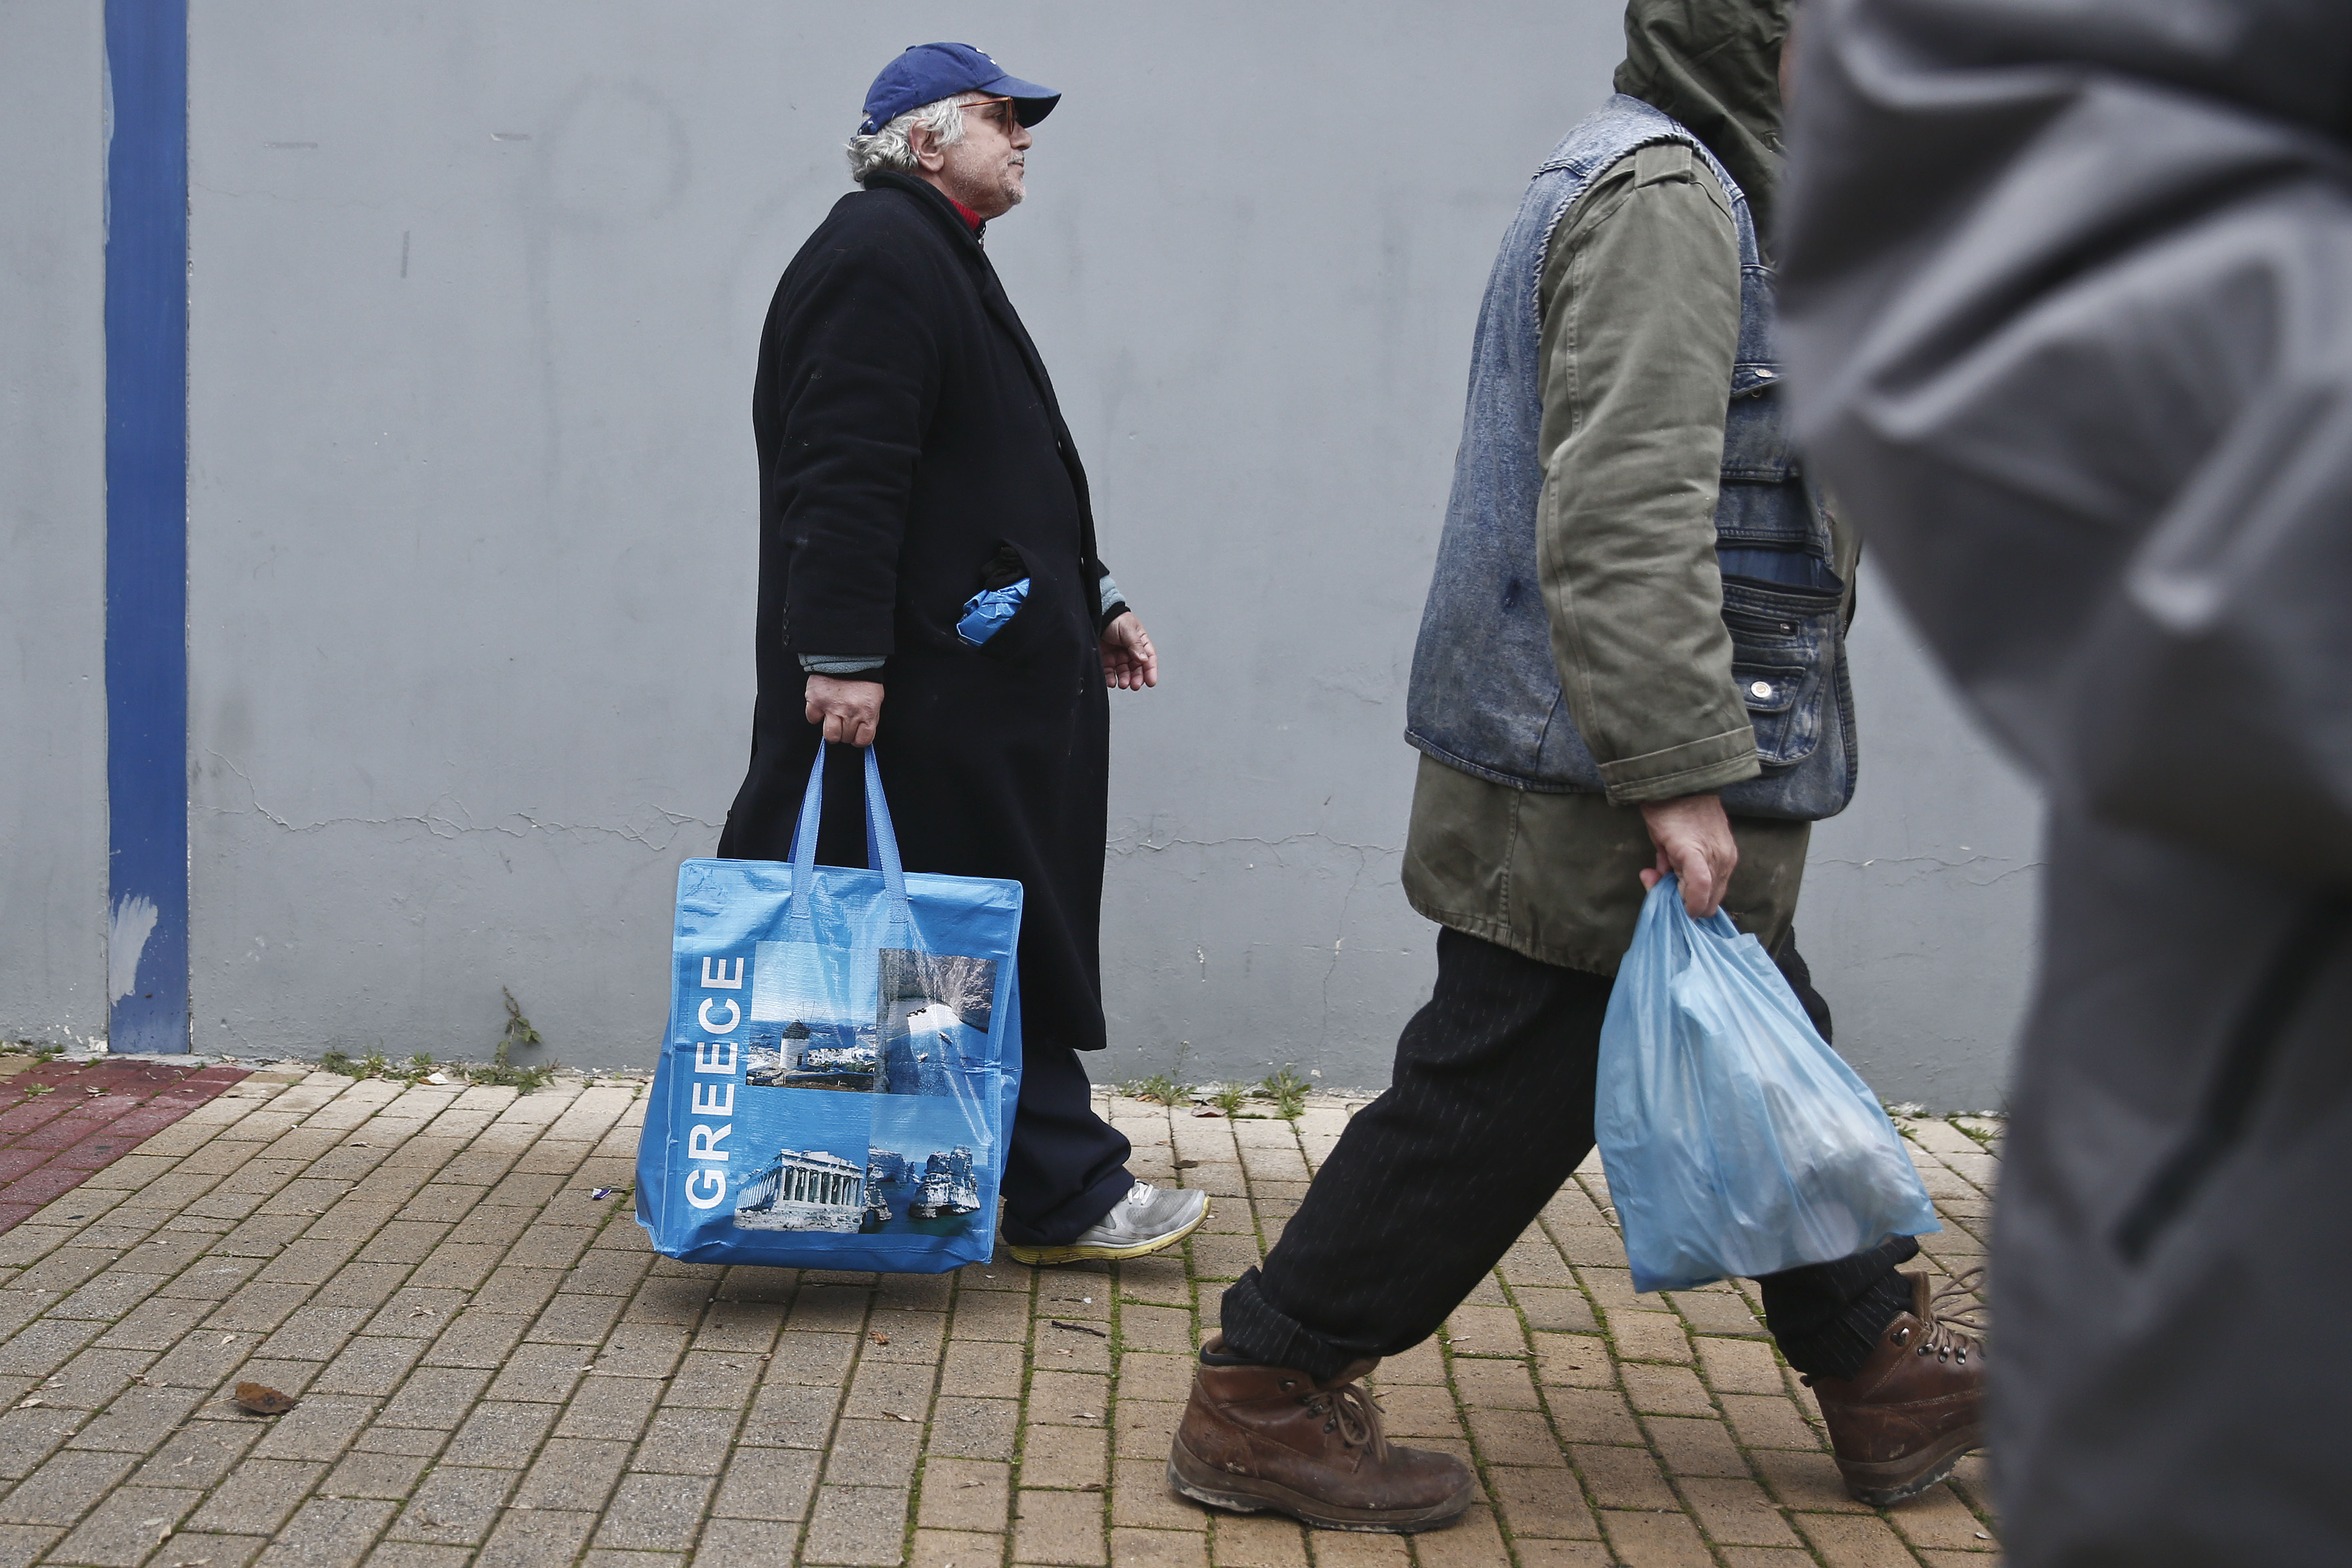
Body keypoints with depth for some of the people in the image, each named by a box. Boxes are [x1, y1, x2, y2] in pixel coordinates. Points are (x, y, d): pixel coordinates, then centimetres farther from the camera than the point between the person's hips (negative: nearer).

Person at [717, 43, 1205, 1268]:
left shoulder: (935, 260, 23)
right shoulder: (878, 255, -12)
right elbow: (845, 475, -21)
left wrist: (1090, 602, 25)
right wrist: (842, 657, -26)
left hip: (982, 682, 11)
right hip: (923, 687, -11)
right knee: (1007, 937, -4)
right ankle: (1060, 1195, 5)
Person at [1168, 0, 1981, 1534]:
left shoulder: (1681, 187, 20)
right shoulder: (1663, 193, -15)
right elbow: (1627, 516, -26)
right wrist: (1681, 773, -28)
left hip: (1602, 777, 11)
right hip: (1595, 793, -11)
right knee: (1503, 1095, -4)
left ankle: (1885, 1375, 31)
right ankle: (1265, 1402, 7)